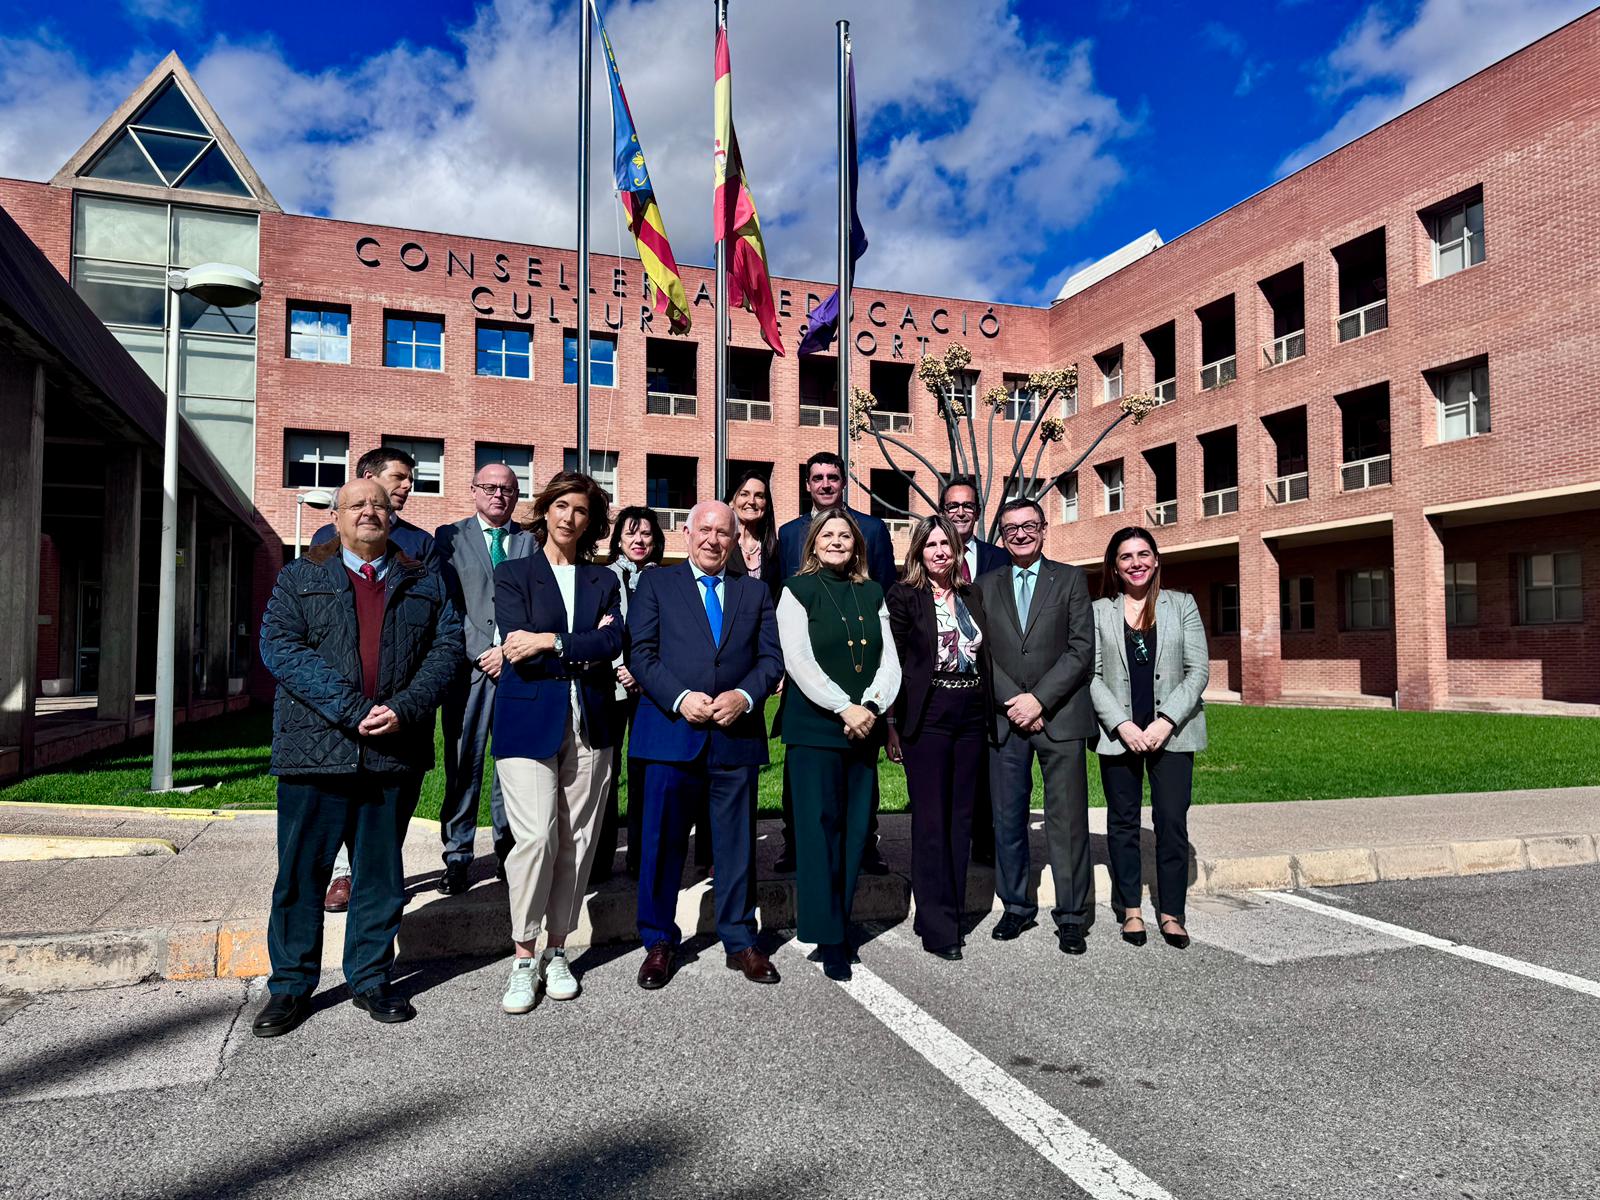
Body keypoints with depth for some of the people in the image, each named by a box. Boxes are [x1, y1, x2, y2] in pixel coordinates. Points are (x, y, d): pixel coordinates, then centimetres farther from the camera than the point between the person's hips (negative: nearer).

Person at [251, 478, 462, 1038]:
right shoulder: (299, 578, 7)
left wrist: (405, 709, -13)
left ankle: (370, 979, 25)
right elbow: (279, 646, -7)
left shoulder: (424, 584, 12)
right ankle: (290, 985, 22)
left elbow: (447, 648, 3)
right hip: (316, 749, -1)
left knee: (382, 872, 11)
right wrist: (352, 708, -18)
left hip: (395, 753, 2)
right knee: (301, 870, 5)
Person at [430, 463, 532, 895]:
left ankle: (509, 848, 15)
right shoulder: (449, 537, 9)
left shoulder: (530, 541, 12)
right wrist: (481, 653, -9)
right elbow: (448, 604, 0)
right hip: (469, 665, -1)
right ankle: (458, 857, 10)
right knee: (463, 765, 1)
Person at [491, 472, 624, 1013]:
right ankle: (524, 958, 4)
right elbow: (519, 651, -6)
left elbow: (613, 643, -3)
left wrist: (550, 641, -11)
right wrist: (584, 651, -4)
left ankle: (556, 951, 19)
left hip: (589, 722, 3)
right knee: (536, 835, -12)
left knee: (576, 838, 4)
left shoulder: (603, 580, 15)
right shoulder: (513, 573, 8)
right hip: (529, 720, -3)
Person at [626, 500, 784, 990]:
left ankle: (740, 941, 23)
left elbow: (771, 658, 6)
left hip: (737, 734, 2)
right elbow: (641, 653, -2)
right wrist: (681, 699, -15)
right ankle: (658, 943, 21)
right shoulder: (656, 583, 7)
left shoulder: (755, 592, 14)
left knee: (737, 844, 9)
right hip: (671, 732, -2)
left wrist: (745, 696, -12)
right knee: (662, 842, 5)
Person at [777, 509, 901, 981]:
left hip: (864, 727, 4)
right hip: (814, 726, -4)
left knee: (855, 826, 5)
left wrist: (871, 705, -10)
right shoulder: (799, 590, 1)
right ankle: (829, 937, 3)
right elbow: (798, 660, -9)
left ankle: (840, 919, 17)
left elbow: (890, 660, 8)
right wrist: (844, 708, -16)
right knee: (819, 825, -3)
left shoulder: (872, 594, 13)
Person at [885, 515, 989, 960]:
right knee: (931, 820, -2)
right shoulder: (903, 596, -2)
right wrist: (893, 725, -9)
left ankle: (951, 912, 22)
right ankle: (936, 926, 7)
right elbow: (892, 662, -5)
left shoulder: (971, 596, 12)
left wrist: (989, 716, 9)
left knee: (962, 818, 10)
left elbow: (984, 658, 15)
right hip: (927, 717, -5)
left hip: (972, 716, 5)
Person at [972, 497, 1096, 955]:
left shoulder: (1070, 579, 5)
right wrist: (1014, 704, -8)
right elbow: (981, 653, 4)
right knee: (1007, 820, 7)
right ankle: (1016, 907, 21)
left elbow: (1081, 650, -3)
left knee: (1068, 820, 1)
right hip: (1005, 719, 2)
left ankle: (1072, 916, 12)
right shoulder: (985, 586, 11)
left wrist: (1039, 700, -11)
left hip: (1060, 717, -2)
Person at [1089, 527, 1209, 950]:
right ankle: (1130, 908, 19)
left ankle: (1170, 912, 10)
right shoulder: (1099, 612, 5)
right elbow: (1092, 675, 0)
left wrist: (1166, 721, -10)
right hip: (1118, 734, 0)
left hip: (1172, 732, 0)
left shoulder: (1182, 605, 6)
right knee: (1123, 822, 8)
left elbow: (1198, 670, 1)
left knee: (1172, 821, -1)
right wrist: (1122, 725, -12)